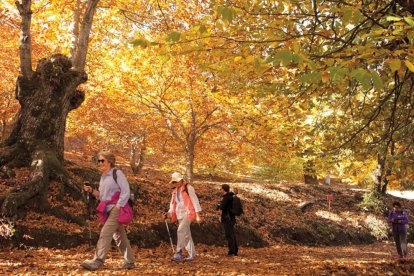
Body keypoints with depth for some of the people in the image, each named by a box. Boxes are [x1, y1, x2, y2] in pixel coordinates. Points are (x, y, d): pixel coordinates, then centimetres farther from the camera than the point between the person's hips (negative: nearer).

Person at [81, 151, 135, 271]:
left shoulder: (117, 173, -7)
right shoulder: (103, 177, 16)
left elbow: (126, 191, -13)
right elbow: (102, 195, 19)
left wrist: (118, 207, -19)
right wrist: (91, 191, 4)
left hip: (117, 209, -9)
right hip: (108, 210, 9)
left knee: (105, 233, -16)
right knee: (119, 236, 12)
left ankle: (97, 261, -18)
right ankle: (130, 261, 20)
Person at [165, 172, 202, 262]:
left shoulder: (188, 188, -6)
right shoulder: (175, 191, 14)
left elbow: (195, 201, -8)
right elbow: (173, 203, 17)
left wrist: (198, 215, -11)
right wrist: (169, 212, 0)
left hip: (188, 213, -7)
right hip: (180, 214, 7)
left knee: (181, 230, -21)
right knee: (186, 234, 7)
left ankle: (179, 253, -18)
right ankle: (191, 255, 12)